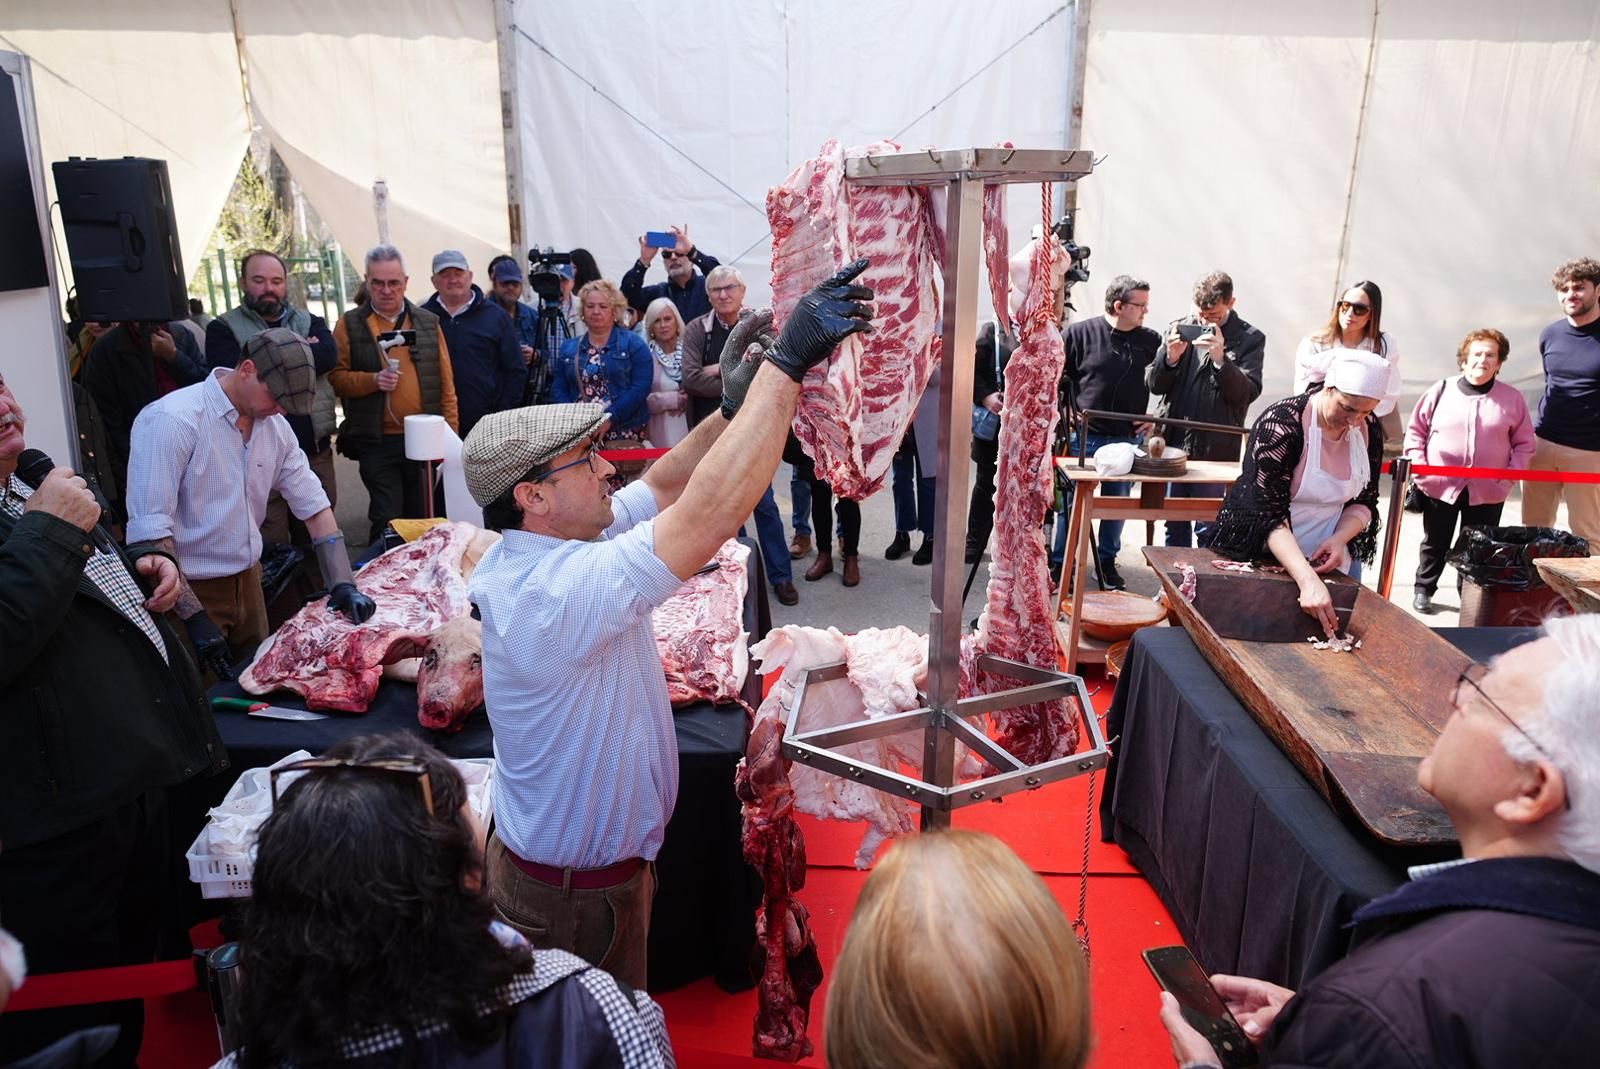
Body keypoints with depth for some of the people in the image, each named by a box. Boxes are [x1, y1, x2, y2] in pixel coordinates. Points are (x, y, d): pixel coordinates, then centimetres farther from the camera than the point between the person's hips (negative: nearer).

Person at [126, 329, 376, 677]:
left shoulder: (275, 426, 1)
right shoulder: (171, 420, -20)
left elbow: (314, 506, 4)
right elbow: (149, 530, -22)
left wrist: (343, 584, -7)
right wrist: (193, 616, -25)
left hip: (247, 582, 6)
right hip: (188, 591, -6)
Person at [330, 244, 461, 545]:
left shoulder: (428, 322, 10)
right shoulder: (349, 324, 3)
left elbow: (445, 381, 8)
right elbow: (336, 376, -1)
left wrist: (450, 431, 3)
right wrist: (373, 380, -18)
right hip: (377, 442, -2)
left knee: (421, 516, 11)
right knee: (387, 519, -3)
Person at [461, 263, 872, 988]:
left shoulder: (545, 547, -6)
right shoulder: (557, 590, -35)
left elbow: (662, 488, 1)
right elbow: (712, 512, -42)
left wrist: (733, 405, -13)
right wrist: (786, 365, -39)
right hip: (574, 893, -8)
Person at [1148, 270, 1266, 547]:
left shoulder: (1250, 339, 0)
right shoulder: (1178, 329, 7)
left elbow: (1247, 393, -9)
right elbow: (1153, 384, 6)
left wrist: (1220, 359, -22)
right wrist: (1171, 358, -13)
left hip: (1216, 450, -3)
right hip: (1172, 443, 3)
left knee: (1209, 528, 2)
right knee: (1174, 524, 12)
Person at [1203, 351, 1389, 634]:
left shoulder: (1369, 429, -4)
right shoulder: (1281, 425, -22)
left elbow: (1364, 502, 5)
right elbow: (1269, 516, -29)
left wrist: (1340, 539, -17)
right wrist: (1307, 580, -40)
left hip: (1326, 562, 5)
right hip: (1261, 555, -5)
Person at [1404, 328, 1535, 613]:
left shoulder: (1513, 399, 1)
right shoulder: (1441, 391, -1)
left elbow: (1524, 443, 6)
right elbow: (1415, 431, 4)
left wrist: (1509, 479, -5)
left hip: (1488, 492, 1)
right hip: (1440, 486, 0)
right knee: (1435, 544, 14)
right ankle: (1423, 590, 29)